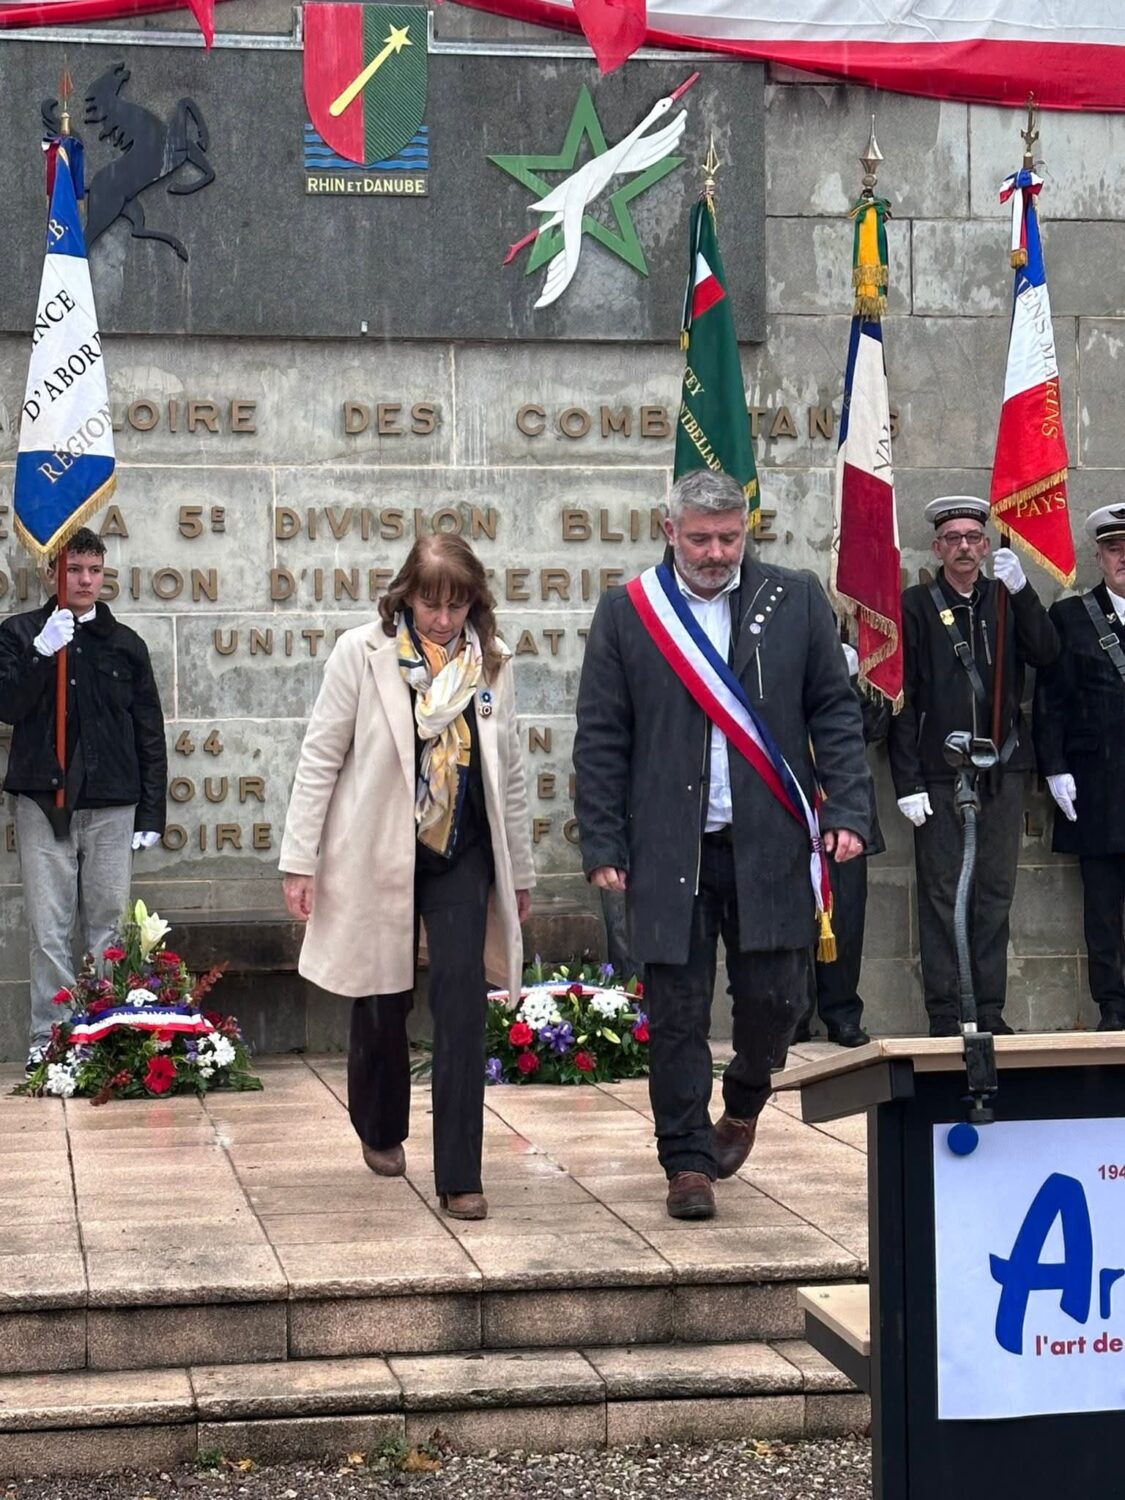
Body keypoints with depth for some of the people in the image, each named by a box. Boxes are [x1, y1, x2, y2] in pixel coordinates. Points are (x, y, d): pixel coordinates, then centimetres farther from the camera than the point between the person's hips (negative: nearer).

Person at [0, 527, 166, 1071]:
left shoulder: (125, 644, 9)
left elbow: (150, 735, 10)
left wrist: (151, 814, 4)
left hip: (111, 805, 1)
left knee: (107, 926, 3)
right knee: (49, 931, -1)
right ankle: (48, 1038, 5)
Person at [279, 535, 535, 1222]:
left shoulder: (492, 663, 1)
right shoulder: (362, 654, -8)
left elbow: (509, 772, 10)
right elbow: (321, 759, -5)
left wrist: (520, 872, 13)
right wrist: (300, 862, -8)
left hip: (461, 856, 2)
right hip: (377, 853, -1)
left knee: (463, 1005, -9)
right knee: (383, 1002, 11)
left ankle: (460, 1176, -6)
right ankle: (382, 1130, 38)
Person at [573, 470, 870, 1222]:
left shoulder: (796, 601, 6)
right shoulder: (627, 612, 3)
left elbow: (836, 713, 7)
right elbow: (600, 740, 3)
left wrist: (848, 811, -4)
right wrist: (603, 845, -2)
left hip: (770, 846, 1)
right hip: (669, 850, -1)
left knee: (775, 996, 1)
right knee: (677, 1012, 2)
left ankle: (744, 1102, 32)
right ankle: (688, 1163, 14)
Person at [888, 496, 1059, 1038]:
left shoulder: (1006, 600, 12)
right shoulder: (916, 606, 2)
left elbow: (1046, 653, -4)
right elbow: (901, 697, -2)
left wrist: (1020, 590, -16)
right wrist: (907, 782, -8)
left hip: (1002, 770, 3)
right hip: (938, 774, -3)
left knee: (995, 892, 5)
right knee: (942, 895, -1)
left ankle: (990, 1011, 11)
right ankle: (945, 1016, 2)